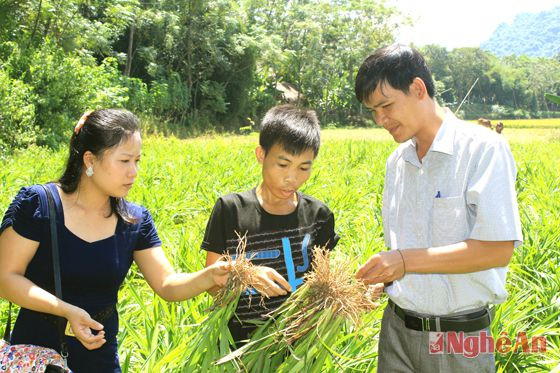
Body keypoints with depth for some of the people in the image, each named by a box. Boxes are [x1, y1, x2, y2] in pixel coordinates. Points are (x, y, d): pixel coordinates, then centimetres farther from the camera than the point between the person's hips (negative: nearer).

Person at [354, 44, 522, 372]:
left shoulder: (483, 149, -13)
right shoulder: (397, 161, 7)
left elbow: (498, 249, -19)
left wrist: (406, 260, -21)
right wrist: (374, 276, -5)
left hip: (459, 336, -5)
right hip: (397, 328, 5)